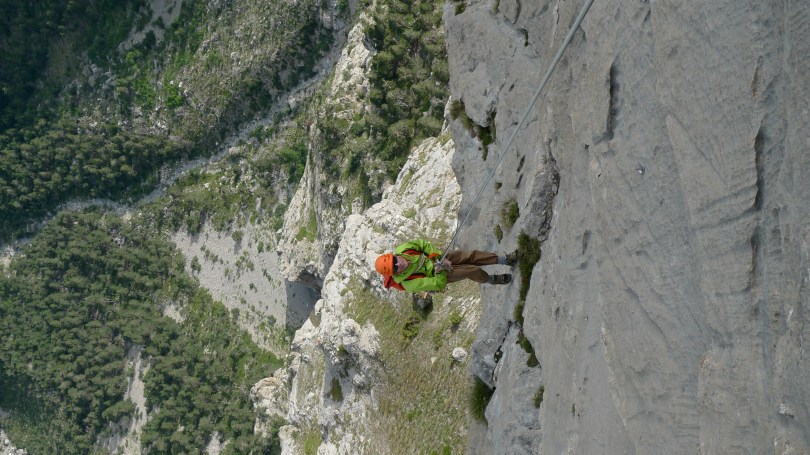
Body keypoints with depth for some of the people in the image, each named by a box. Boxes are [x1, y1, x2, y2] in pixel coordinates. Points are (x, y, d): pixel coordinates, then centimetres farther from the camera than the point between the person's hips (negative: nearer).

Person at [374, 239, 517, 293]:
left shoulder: (402, 250, -26)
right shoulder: (409, 283, -37)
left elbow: (423, 244, -10)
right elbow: (438, 284, -27)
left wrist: (438, 256, -18)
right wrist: (439, 271, -36)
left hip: (436, 258, 4)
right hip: (439, 276, -4)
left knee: (471, 256, -9)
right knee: (471, 270, -13)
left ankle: (504, 260, 10)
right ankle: (491, 279, 21)